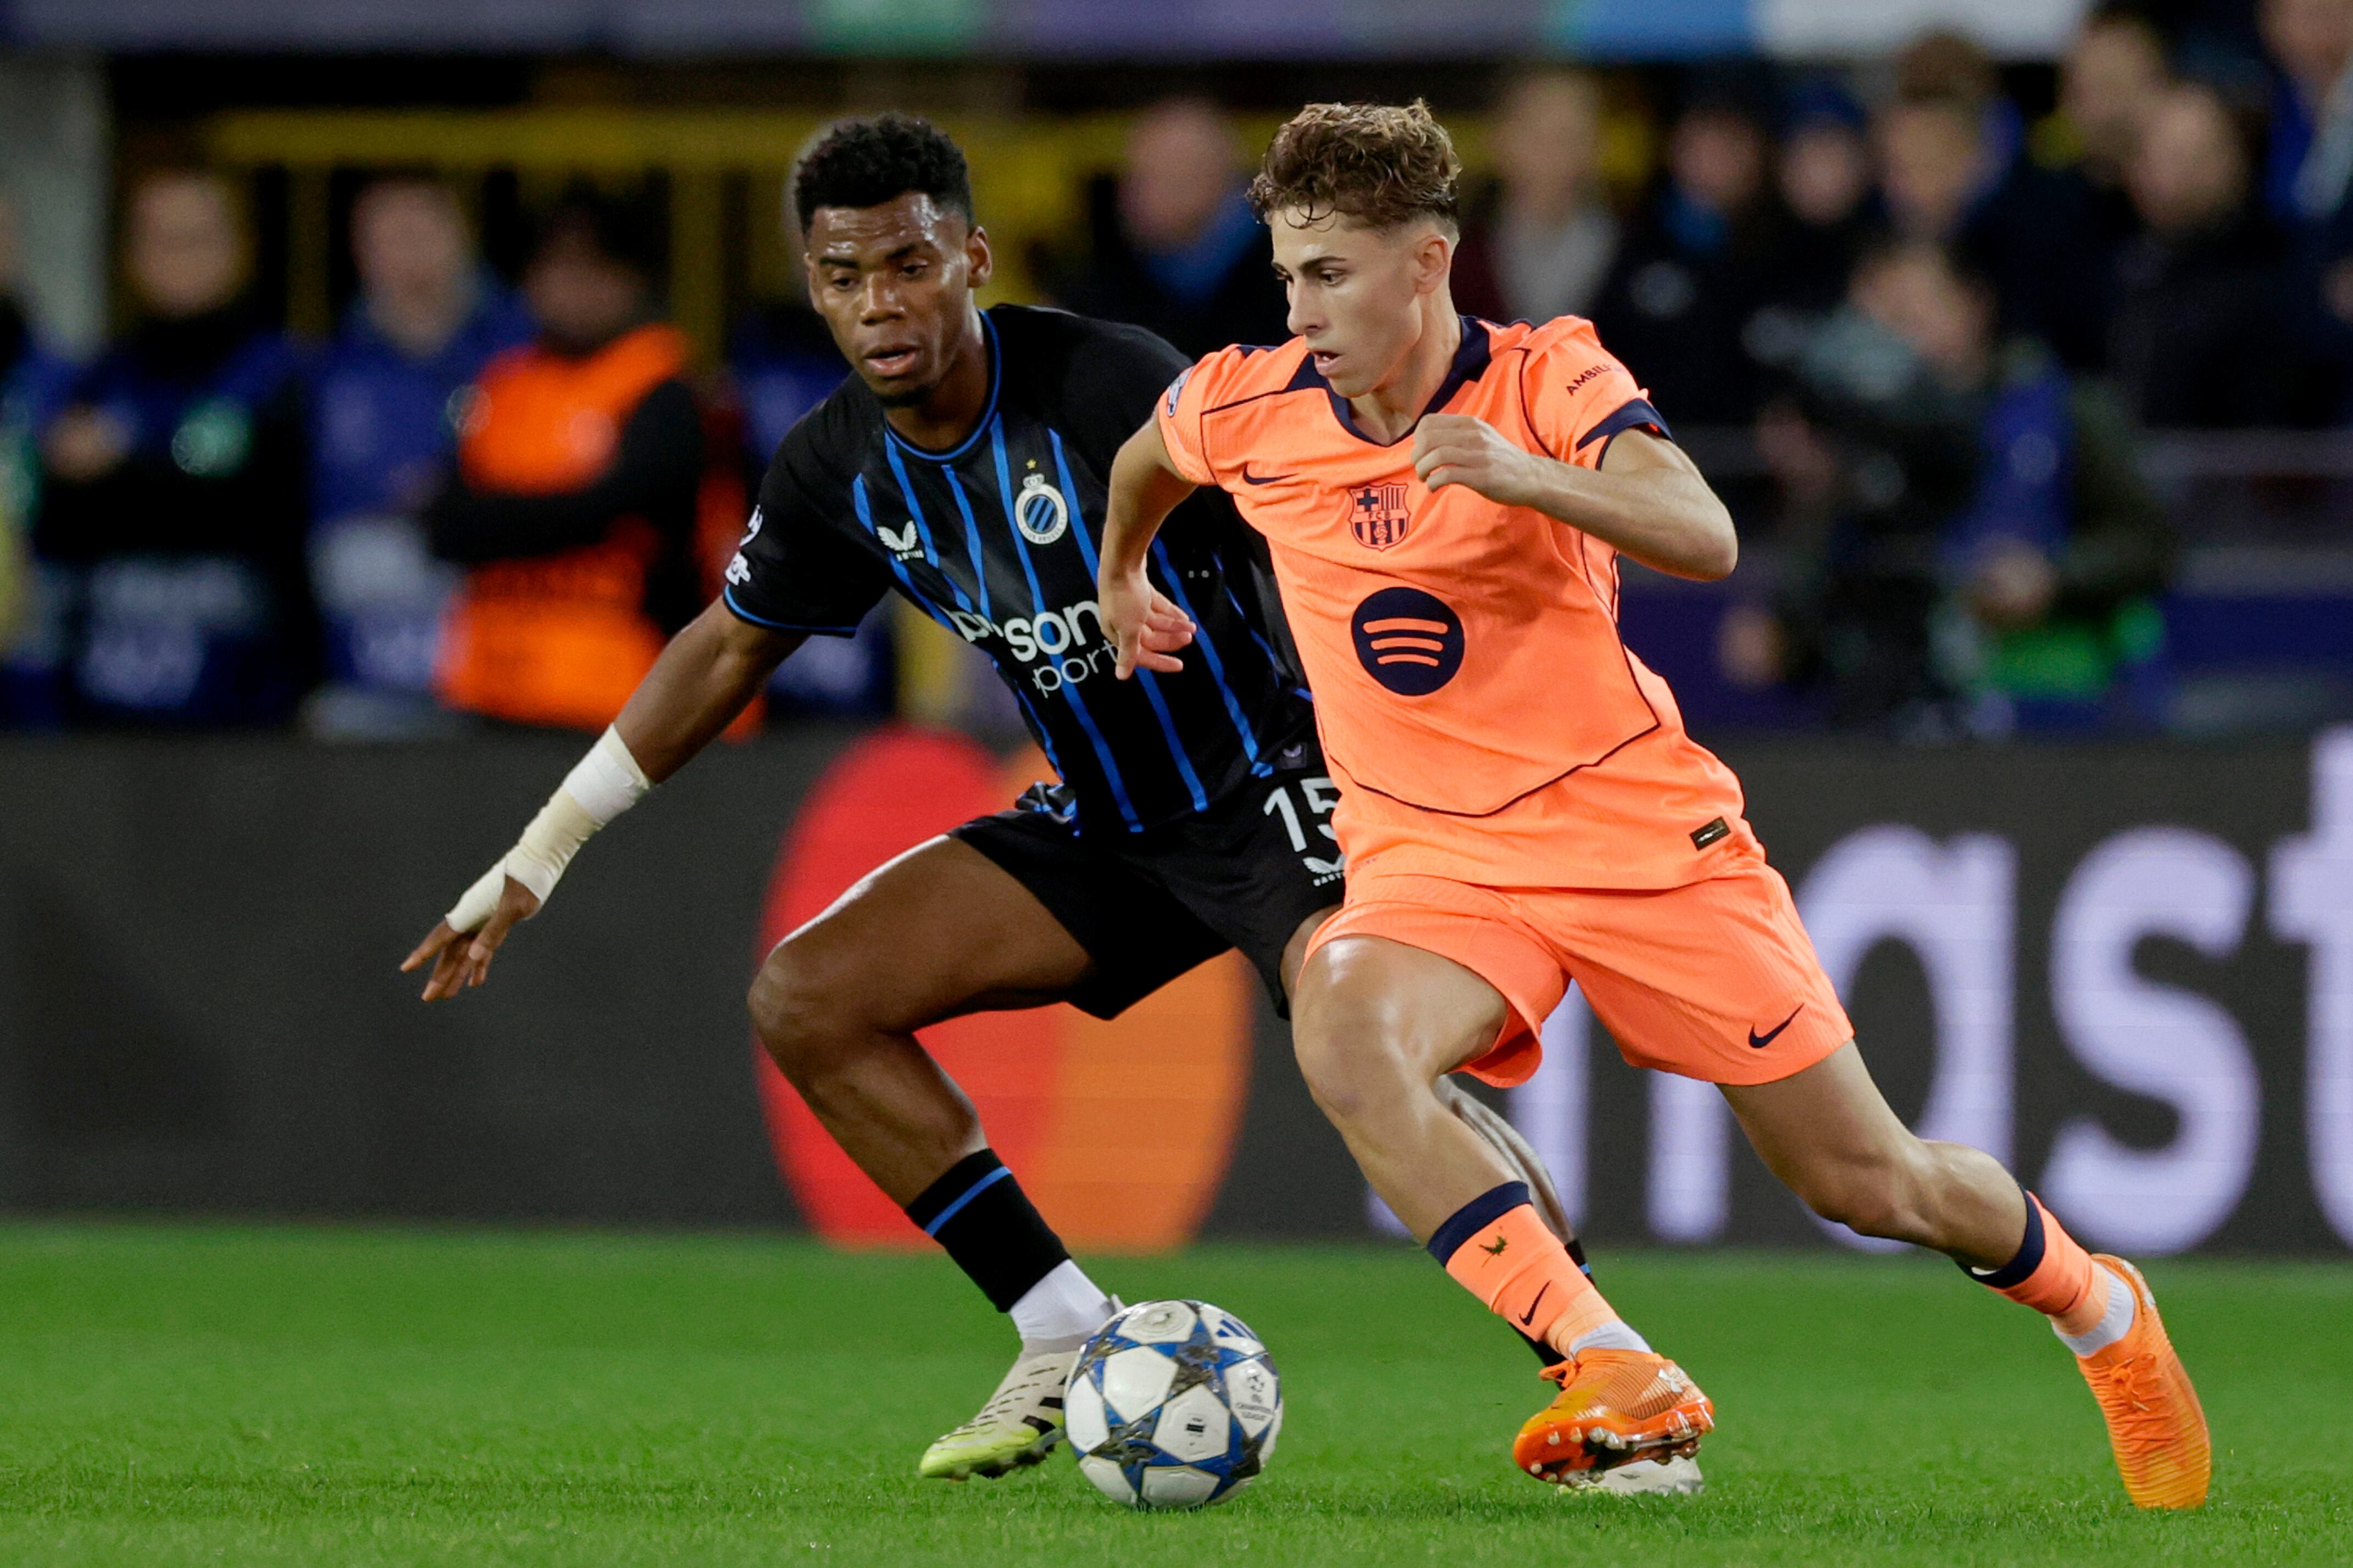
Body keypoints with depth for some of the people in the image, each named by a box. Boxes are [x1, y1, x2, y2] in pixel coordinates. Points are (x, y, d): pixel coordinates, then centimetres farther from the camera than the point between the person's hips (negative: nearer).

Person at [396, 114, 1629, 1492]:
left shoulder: (1107, 385, -22)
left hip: (1270, 786, -7)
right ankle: (1073, 1344, 0)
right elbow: (727, 652, 15)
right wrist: (537, 860, 17)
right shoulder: (838, 472, -2)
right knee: (805, 1001, -5)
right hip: (1107, 831, 7)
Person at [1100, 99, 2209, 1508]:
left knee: (1872, 1184, 3)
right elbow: (1147, 453, 21)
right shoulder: (1249, 412, -5)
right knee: (1344, 1035, -35)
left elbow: (1706, 541, -32)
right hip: (1434, 862, 2)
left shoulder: (1549, 378, -14)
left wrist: (1531, 479, -46)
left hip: (1647, 837, -2)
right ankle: (1619, 1380, -36)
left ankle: (2102, 1310, 37)